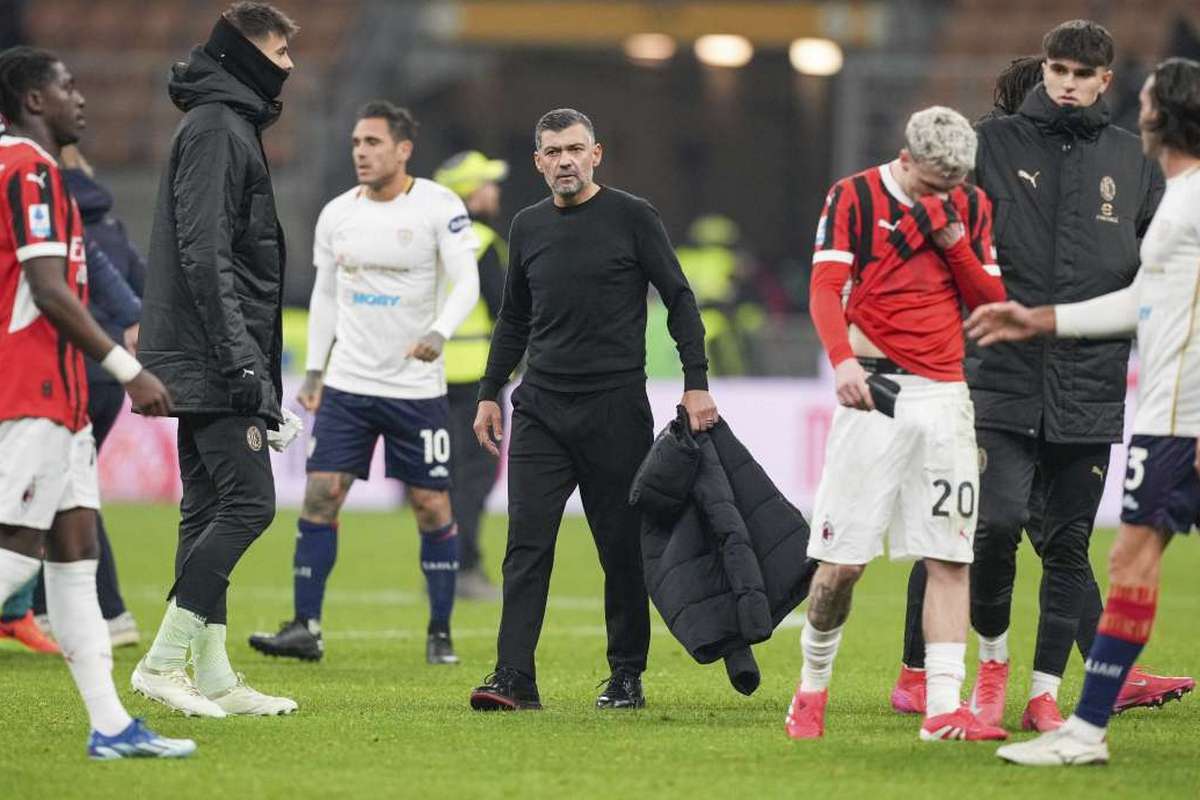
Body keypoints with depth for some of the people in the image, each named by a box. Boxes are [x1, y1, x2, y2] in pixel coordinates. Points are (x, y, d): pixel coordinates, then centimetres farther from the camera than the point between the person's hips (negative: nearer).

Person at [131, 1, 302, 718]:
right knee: (247, 502, -13)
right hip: (211, 363, -11)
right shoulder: (216, 129, -11)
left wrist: (264, 378, 23)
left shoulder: (231, 127, 21)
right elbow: (204, 255, -19)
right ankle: (163, 661, -13)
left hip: (200, 368, 11)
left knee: (209, 510, 8)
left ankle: (214, 677, 9)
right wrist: (241, 357, -24)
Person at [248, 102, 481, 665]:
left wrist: (438, 333, -32)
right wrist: (314, 371, 11)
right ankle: (305, 628, -3)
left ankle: (440, 633, 11)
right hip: (347, 383, 3)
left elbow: (466, 282, -14)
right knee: (320, 494, -6)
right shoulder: (337, 214, 7)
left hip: (417, 387, -3)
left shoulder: (439, 207, -7)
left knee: (432, 507, 0)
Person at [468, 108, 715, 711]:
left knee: (623, 548, 3)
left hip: (616, 409, -3)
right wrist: (490, 393, 16)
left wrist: (696, 383, -7)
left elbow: (679, 300, 1)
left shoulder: (631, 218, -1)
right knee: (526, 545, -7)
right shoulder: (528, 227, 11)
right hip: (540, 407, 3)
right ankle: (514, 677, -11)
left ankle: (627, 676, 14)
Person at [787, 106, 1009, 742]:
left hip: (944, 397, 3)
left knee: (949, 558, -5)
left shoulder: (970, 208, 11)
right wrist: (843, 361, -29)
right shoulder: (855, 198, -1)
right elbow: (825, 289, -11)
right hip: (875, 392, -3)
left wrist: (952, 241, -6)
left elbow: (992, 303, 10)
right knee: (843, 562, -4)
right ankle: (812, 687, 17)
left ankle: (943, 709, -7)